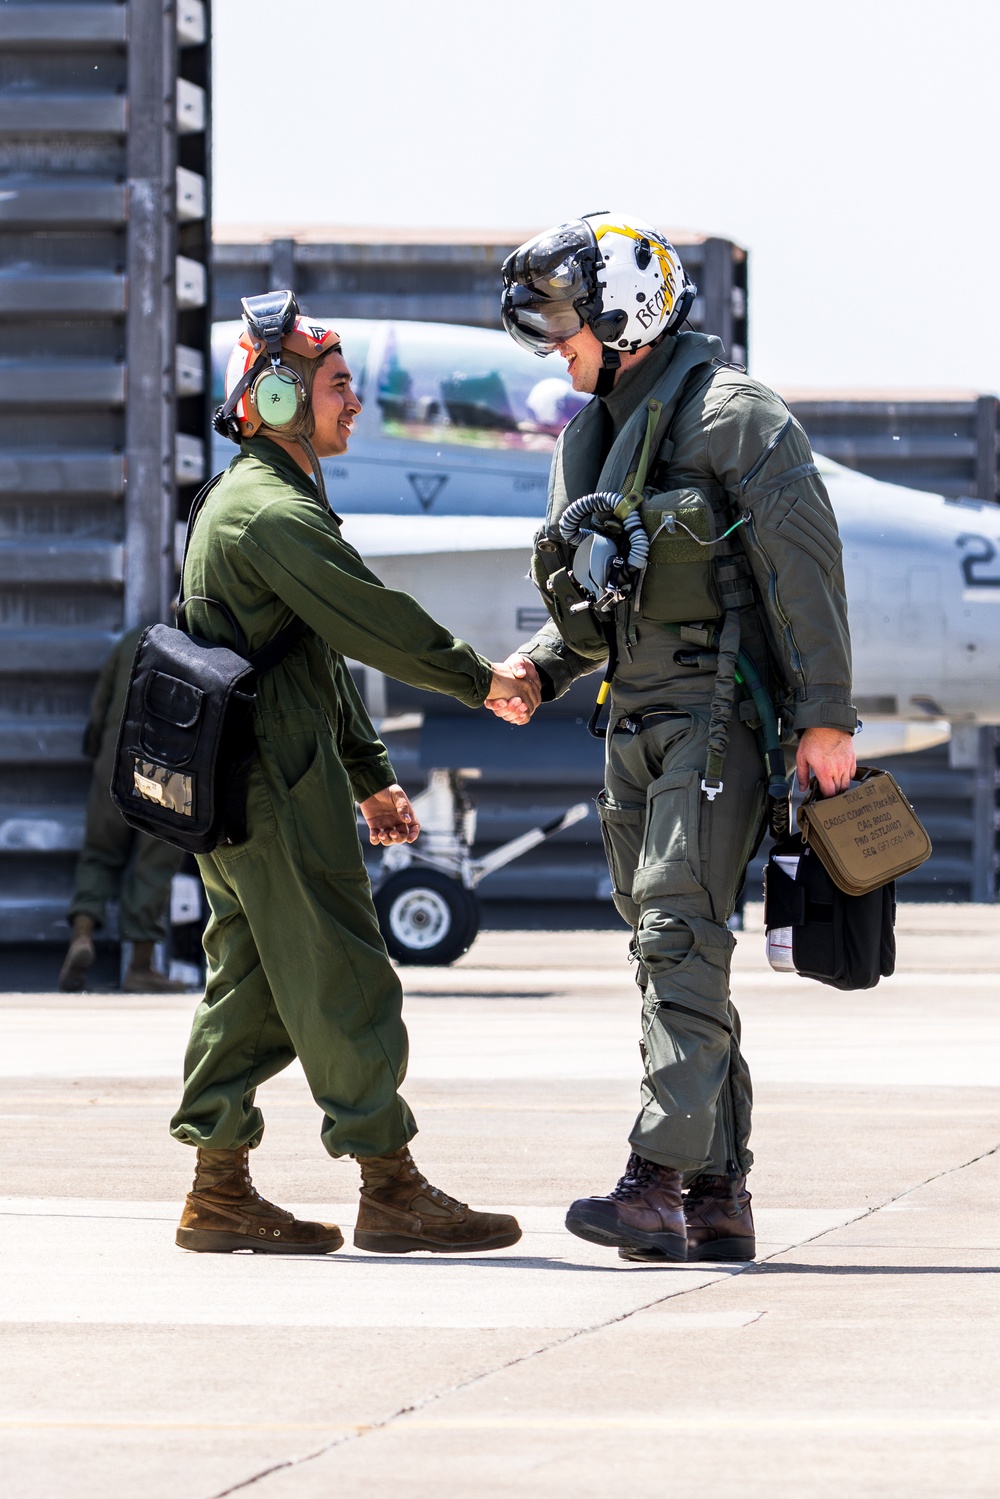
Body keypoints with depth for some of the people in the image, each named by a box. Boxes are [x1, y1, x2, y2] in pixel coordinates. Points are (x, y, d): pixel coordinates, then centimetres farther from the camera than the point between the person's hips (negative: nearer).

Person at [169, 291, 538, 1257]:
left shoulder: (245, 503, 21)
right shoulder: (275, 511, -15)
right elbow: (374, 621, -17)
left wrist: (368, 777, 27)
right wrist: (482, 681, -4)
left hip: (232, 786, 11)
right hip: (280, 781, -11)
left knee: (252, 982, 11)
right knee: (342, 984, -8)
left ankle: (218, 1193, 12)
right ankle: (392, 1194, -8)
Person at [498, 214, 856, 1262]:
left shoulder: (726, 413, -8)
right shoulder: (593, 437, 18)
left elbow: (803, 560, -13)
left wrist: (825, 715, -17)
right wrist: (537, 667, 5)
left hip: (721, 711, -9)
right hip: (637, 721, 9)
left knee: (678, 931, -18)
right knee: (667, 946, 6)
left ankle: (664, 1180, -26)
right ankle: (718, 1203, 9)